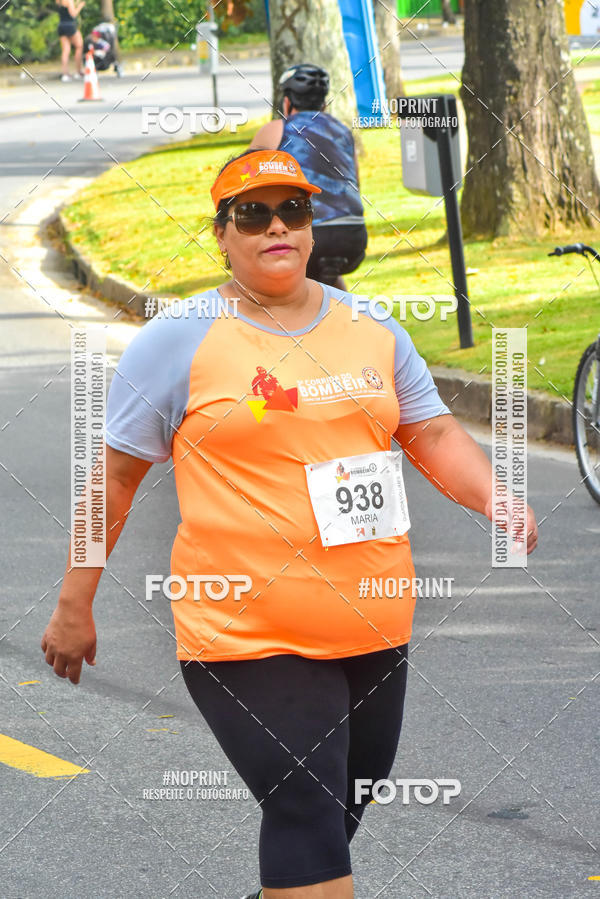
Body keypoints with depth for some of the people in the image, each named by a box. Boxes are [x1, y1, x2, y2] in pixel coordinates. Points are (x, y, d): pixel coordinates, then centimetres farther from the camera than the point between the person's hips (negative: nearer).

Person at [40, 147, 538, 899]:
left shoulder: (371, 329, 11)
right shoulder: (180, 339, -2)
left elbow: (434, 437, 14)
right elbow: (116, 474, 1)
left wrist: (498, 502, -7)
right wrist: (74, 606, 1)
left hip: (375, 631, 6)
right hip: (249, 638, -5)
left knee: (336, 817, 14)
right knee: (307, 814, -14)